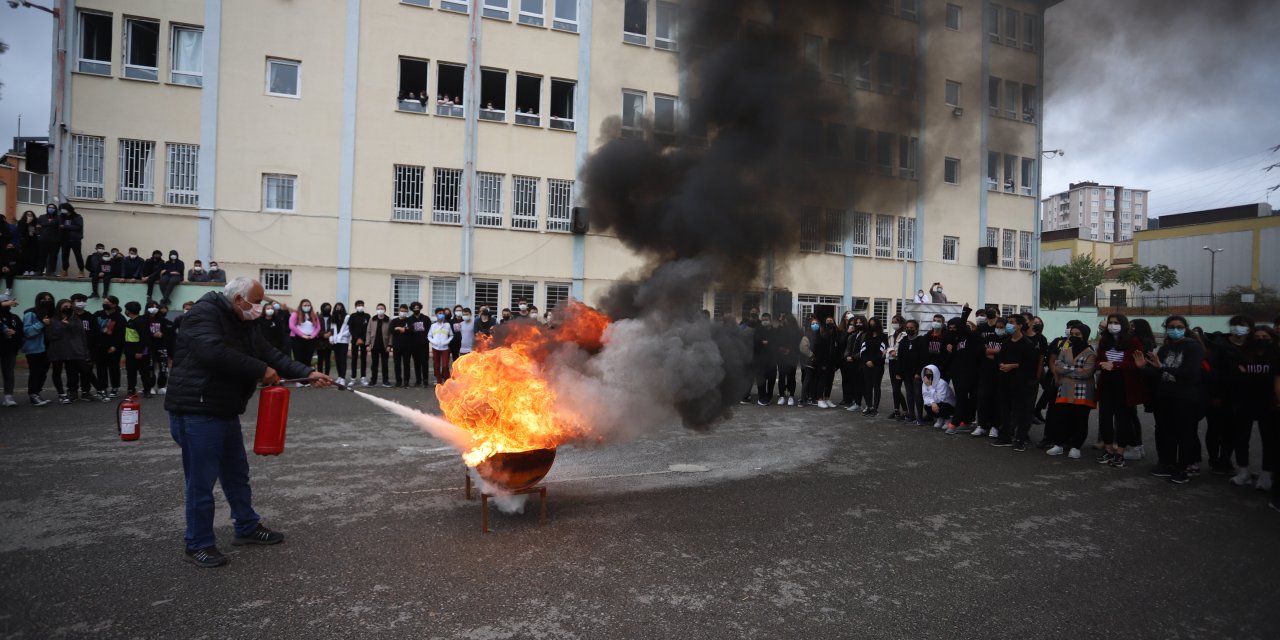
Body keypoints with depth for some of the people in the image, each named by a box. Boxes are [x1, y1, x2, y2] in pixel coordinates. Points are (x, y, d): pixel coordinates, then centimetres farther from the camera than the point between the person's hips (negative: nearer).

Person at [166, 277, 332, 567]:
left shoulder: (244, 323, 10)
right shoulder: (204, 314, -18)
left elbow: (270, 354, 5)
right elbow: (215, 353, -33)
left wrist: (307, 373, -7)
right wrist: (260, 371, -25)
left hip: (225, 411, 10)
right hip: (196, 412, -9)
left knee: (237, 473, 19)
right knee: (201, 480, 0)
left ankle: (248, 527, 33)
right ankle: (198, 544, 14)